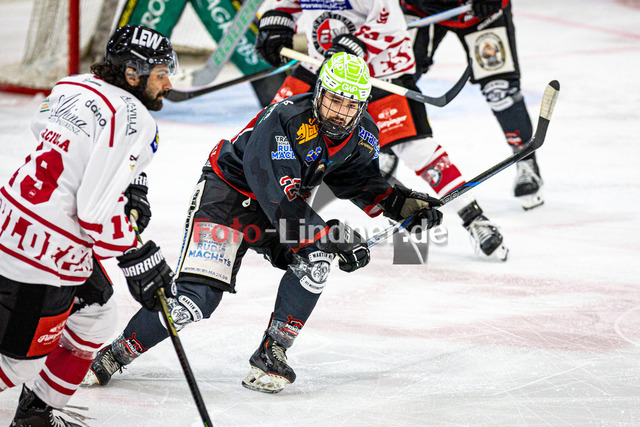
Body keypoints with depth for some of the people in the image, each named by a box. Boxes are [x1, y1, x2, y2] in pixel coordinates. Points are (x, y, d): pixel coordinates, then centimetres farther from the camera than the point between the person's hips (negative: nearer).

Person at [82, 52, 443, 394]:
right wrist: (335, 238, -35)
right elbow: (281, 201, -35)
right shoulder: (282, 121, -33)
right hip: (228, 193, -7)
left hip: (286, 201, 7)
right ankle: (115, 355, -4)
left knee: (315, 259, -22)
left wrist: (405, 204, -7)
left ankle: (272, 354, -9)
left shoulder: (362, 133, -10)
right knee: (199, 297, -18)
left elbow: (361, 181, 8)